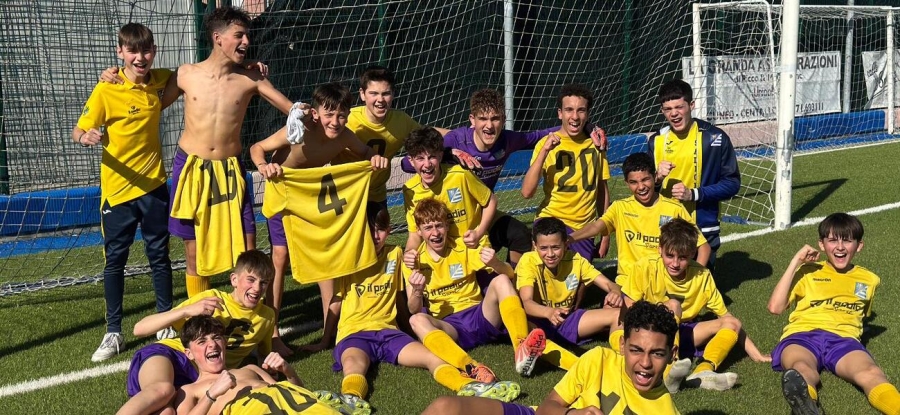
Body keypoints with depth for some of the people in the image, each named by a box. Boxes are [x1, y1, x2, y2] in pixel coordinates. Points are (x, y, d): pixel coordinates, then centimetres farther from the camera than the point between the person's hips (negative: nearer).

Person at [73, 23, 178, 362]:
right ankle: (113, 333, 15)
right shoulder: (106, 90, -12)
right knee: (114, 260, 5)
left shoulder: (159, 81, -1)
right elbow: (78, 132, -11)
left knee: (159, 255, 11)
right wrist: (86, 137, -34)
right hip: (117, 189, -3)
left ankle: (166, 323, 23)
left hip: (153, 184, 3)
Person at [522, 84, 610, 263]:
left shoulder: (595, 144, 6)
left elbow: (602, 189, 14)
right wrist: (544, 151, -22)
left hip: (584, 227, 4)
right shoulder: (547, 143, -5)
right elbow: (527, 192, -14)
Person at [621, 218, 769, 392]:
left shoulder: (702, 276, -7)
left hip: (683, 334, 3)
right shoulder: (645, 268, -15)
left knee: (732, 324, -17)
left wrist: (755, 354, -8)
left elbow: (726, 317, -4)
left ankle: (703, 371, -39)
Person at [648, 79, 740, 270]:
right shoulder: (657, 141, 5)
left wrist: (694, 194, -17)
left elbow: (732, 183, -5)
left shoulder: (714, 138, -6)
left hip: (703, 232, -3)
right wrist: (657, 178, -12)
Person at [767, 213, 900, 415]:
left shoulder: (868, 279, 26)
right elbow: (775, 307, 8)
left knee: (871, 373, -37)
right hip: (801, 334, -1)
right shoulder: (807, 272, 21)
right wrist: (795, 262, 8)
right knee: (801, 369, -41)